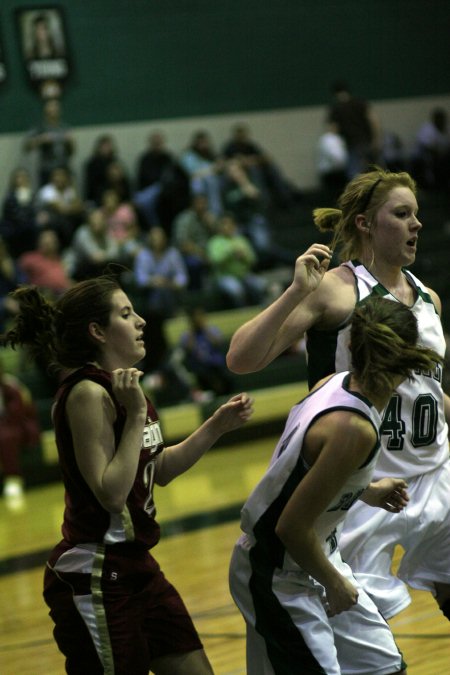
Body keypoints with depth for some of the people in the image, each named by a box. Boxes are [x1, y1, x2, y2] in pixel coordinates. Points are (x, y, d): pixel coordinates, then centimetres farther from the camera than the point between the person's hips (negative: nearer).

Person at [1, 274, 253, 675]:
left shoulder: (119, 386, 9)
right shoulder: (88, 394, -18)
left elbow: (160, 471, 18)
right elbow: (111, 493, -24)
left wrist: (218, 425, 10)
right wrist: (135, 416, -23)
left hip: (134, 567, 9)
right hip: (95, 579, -9)